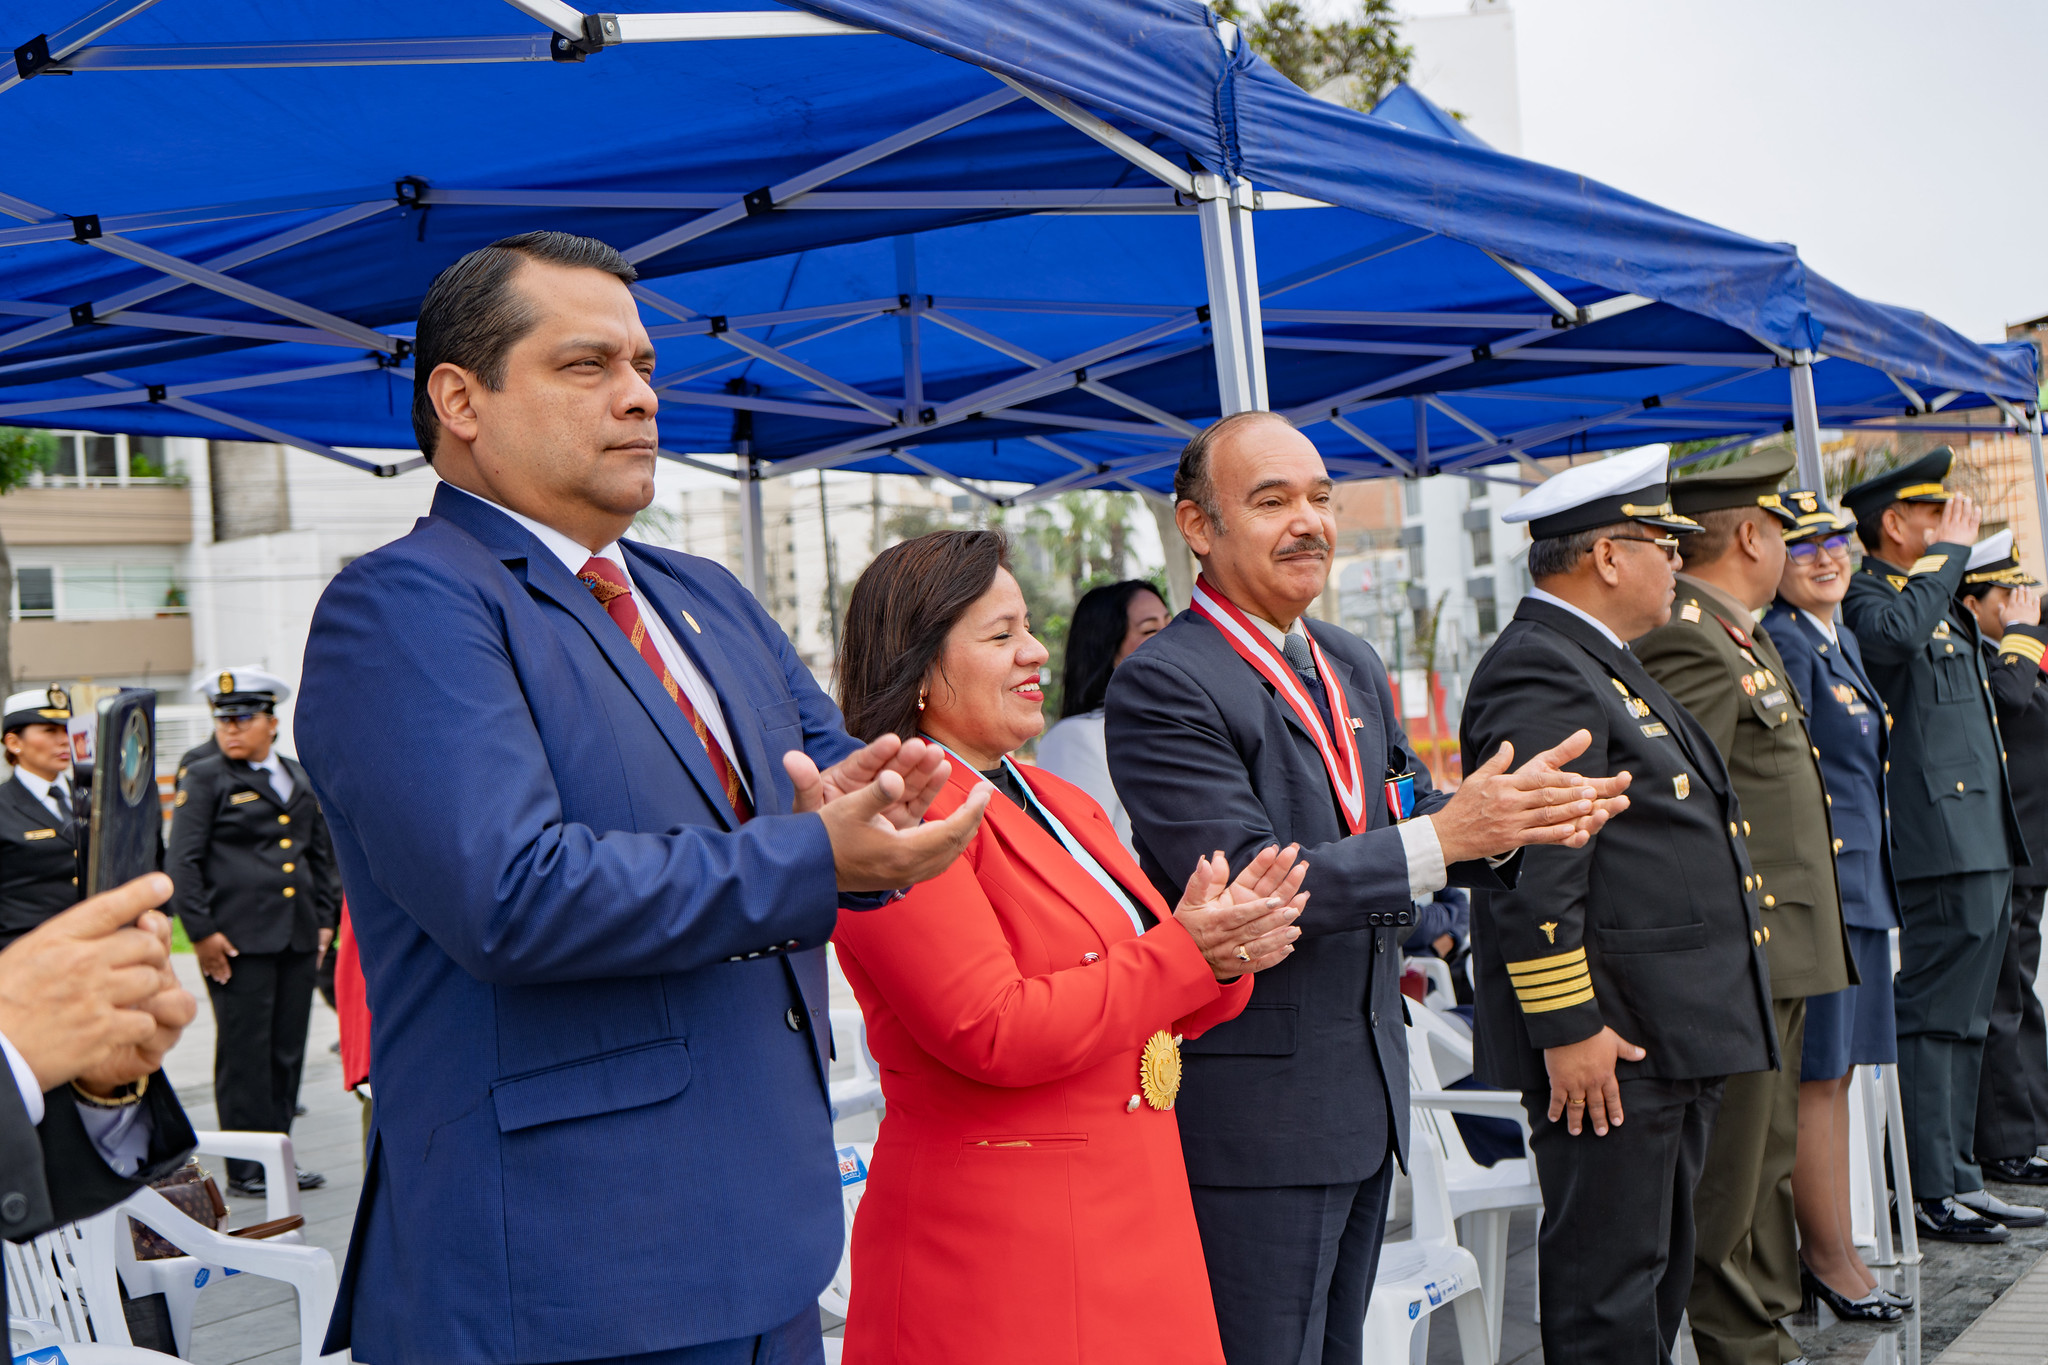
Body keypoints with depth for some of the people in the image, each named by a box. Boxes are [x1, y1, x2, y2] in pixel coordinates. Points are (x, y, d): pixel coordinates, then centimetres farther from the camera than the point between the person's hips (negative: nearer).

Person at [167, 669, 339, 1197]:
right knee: (244, 1053, -3)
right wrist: (201, 931, -11)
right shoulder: (205, 779, 0)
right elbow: (182, 861, -4)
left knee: (288, 1051, 7)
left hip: (298, 936, 5)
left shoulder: (300, 779, 15)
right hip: (238, 938, -5)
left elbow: (321, 853, 22)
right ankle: (246, 1168, 4)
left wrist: (325, 918, 14)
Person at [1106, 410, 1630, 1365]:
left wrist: (1512, 819, -10)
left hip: (1366, 1093, 8)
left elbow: (1404, 822, 13)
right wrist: (1446, 835, -28)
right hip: (1253, 1116, -8)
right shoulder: (1161, 685, -15)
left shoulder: (1352, 666, 13)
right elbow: (1242, 888, -23)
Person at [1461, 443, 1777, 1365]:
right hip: (1611, 1044, -11)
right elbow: (1532, 876, -24)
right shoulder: (1539, 675, -18)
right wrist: (1568, 1028, -24)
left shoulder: (1606, 665, 18)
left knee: (1658, 1270, 18)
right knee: (1607, 1277, -3)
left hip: (1667, 1034, 11)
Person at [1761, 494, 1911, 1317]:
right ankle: (1830, 1257, 5)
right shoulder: (1782, 644, -13)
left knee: (1836, 1072, 13)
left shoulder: (1840, 640, 16)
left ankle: (1830, 1252, 20)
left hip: (1861, 885, 10)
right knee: (1815, 1074, -3)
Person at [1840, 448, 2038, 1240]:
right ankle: (1930, 1194, -2)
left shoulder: (1937, 601, 22)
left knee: (1963, 1022, 14)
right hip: (1942, 845, -10)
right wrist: (1949, 553, -21)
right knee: (1933, 1018, -7)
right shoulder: (1867, 595, -10)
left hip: (1983, 841, 10)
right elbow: (1893, 635, -35)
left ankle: (1958, 1182, 21)